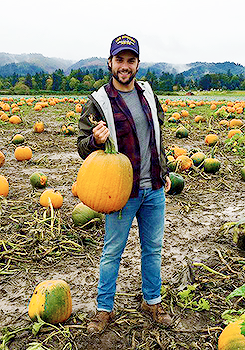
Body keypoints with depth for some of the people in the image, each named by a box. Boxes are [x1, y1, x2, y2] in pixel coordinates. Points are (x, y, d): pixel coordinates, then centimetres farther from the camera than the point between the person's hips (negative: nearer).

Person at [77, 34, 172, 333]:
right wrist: (96, 140, -28)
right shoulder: (98, 102, -9)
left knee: (152, 249, 16)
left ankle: (151, 301, 36)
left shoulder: (148, 93, 6)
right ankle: (104, 309, 27)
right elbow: (83, 147, -5)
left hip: (154, 189, 5)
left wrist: (164, 171, 17)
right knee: (112, 252, 8)